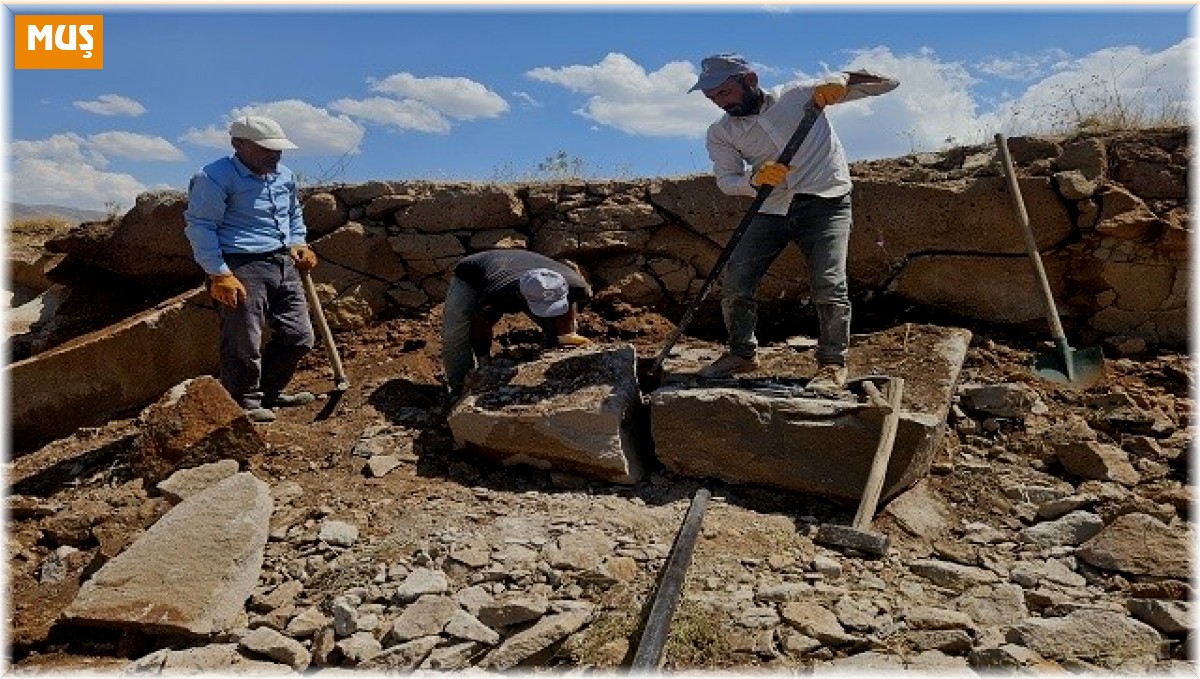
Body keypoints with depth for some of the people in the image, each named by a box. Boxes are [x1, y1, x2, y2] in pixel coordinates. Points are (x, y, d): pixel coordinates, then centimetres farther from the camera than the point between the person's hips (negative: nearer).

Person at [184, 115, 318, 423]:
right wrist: (220, 275, -18)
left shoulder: (285, 176, 15)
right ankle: (245, 403, 13)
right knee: (244, 343, -5)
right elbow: (199, 227, -12)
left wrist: (298, 244, 13)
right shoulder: (214, 178, -9)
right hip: (241, 269, -7)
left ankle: (268, 391, 29)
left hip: (283, 265, 8)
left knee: (300, 337, 10)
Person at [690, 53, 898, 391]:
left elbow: (886, 83, 1)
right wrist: (756, 178, -27)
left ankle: (832, 363, 2)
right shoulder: (720, 133, 6)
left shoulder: (801, 95, -2)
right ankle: (742, 353, 15)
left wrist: (842, 79, -19)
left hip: (826, 202, -3)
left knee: (828, 285, -16)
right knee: (735, 282, -5)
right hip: (771, 209, 3)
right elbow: (726, 181, -6)